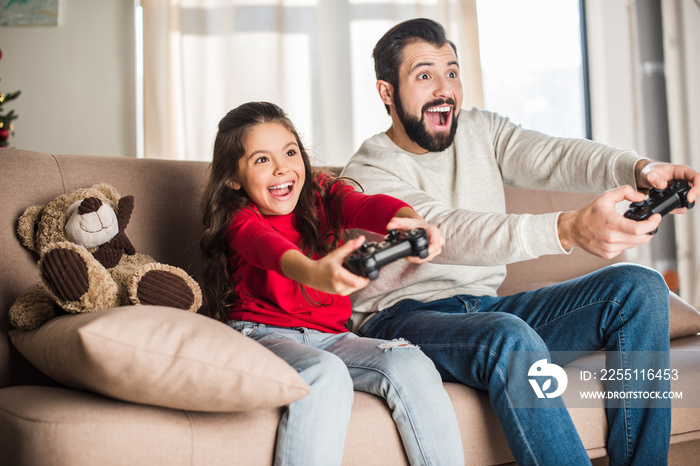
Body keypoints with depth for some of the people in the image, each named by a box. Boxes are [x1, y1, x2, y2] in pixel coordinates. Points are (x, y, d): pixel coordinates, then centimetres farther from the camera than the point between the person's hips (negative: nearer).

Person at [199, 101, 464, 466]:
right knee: (325, 374, -35)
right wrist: (312, 272, -54)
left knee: (410, 364, -21)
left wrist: (412, 223, -40)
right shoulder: (241, 220, -5)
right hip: (261, 333, -4)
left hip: (329, 336, 4)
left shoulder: (323, 197, 7)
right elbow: (266, 245, -29)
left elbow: (369, 206, -15)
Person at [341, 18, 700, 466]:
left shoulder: (481, 130, 9)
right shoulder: (367, 173, -12)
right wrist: (569, 229, -45)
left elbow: (553, 156, -9)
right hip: (404, 316, -6)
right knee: (508, 335, -38)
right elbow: (449, 232, -30)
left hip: (487, 305, 7)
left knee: (639, 286, -10)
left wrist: (642, 170, -32)